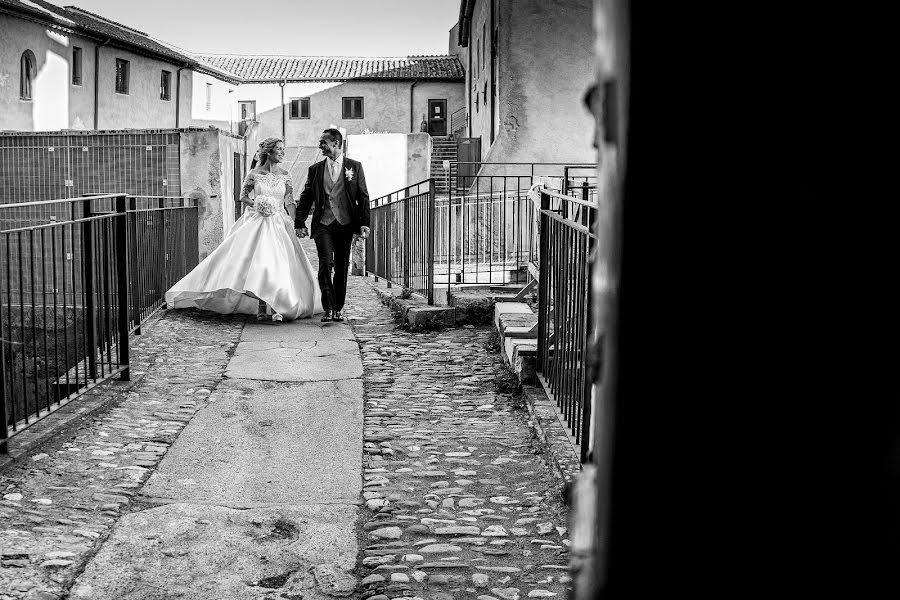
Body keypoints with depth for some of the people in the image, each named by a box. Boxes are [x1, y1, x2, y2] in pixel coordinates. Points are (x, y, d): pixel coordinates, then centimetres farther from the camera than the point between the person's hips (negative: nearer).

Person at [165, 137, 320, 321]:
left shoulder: (285, 176, 6)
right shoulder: (254, 174, 0)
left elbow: (290, 201, 3)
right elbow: (243, 196, 8)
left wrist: (292, 220, -13)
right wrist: (255, 204, -12)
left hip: (278, 223, 2)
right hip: (257, 222, -2)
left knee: (279, 262, -9)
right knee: (258, 261, -10)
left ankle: (277, 308, -8)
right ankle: (261, 308, -3)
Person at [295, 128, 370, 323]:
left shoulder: (354, 167, 6)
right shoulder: (315, 169, 10)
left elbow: (363, 197, 5)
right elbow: (305, 199, 12)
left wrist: (364, 223, -4)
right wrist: (300, 223, 4)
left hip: (345, 225, 0)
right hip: (323, 224, 0)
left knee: (341, 268, 5)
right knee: (325, 264, -14)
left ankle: (338, 309, 15)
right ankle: (328, 309, -12)